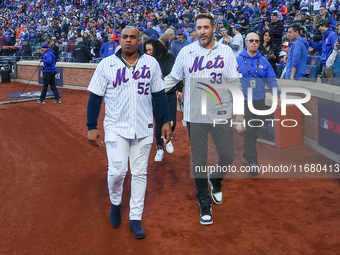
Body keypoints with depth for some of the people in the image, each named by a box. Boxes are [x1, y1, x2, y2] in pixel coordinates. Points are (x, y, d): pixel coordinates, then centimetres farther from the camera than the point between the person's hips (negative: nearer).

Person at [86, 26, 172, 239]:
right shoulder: (106, 64, -1)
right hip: (116, 128, -1)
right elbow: (95, 96, 1)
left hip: (144, 128, 2)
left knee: (140, 173, 5)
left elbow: (159, 94, 9)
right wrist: (92, 127, -4)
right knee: (117, 171, -8)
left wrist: (166, 120, 3)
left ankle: (136, 218, 19)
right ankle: (115, 202, 24)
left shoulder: (151, 63, 4)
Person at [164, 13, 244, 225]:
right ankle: (204, 203, 21)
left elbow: (235, 83, 1)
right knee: (199, 161, 5)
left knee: (228, 156, 3)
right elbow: (172, 78, 8)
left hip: (221, 114, 1)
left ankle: (216, 180, 37)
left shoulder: (226, 52, 1)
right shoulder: (186, 52, 1)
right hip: (195, 115, 0)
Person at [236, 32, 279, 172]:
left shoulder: (263, 61, 6)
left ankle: (246, 155, 28)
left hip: (260, 101, 4)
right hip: (244, 101, -4)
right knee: (249, 130, -7)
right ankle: (252, 161, -4)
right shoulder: (237, 60, -3)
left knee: (254, 130, 13)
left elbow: (271, 80, 7)